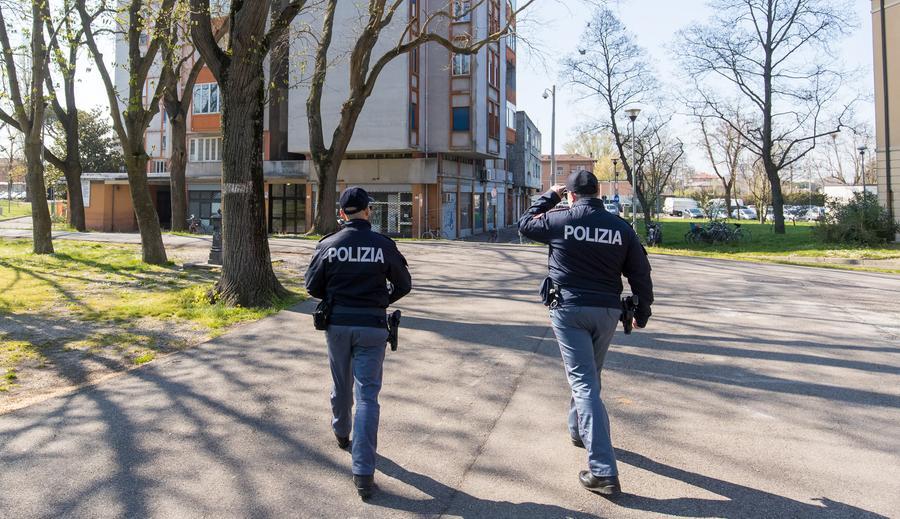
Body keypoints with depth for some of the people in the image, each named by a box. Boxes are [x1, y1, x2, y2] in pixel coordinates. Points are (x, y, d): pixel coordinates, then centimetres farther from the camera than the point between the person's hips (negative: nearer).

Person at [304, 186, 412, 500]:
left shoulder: (328, 245, -4)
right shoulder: (384, 245, -7)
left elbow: (312, 286, 3)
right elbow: (403, 285, 4)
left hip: (337, 324, 2)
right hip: (372, 326, -2)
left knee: (342, 385, 24)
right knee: (367, 395, -1)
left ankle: (341, 434, 49)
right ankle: (363, 474, -5)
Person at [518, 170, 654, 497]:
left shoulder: (560, 220, -5)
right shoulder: (621, 227, 2)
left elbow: (525, 224, 13)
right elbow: (640, 273, 5)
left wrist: (549, 197, 23)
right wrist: (642, 312, 16)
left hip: (569, 309, -4)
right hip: (607, 311, 4)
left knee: (583, 381, -6)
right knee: (590, 376, 24)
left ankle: (603, 471, -12)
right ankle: (579, 430, 46)